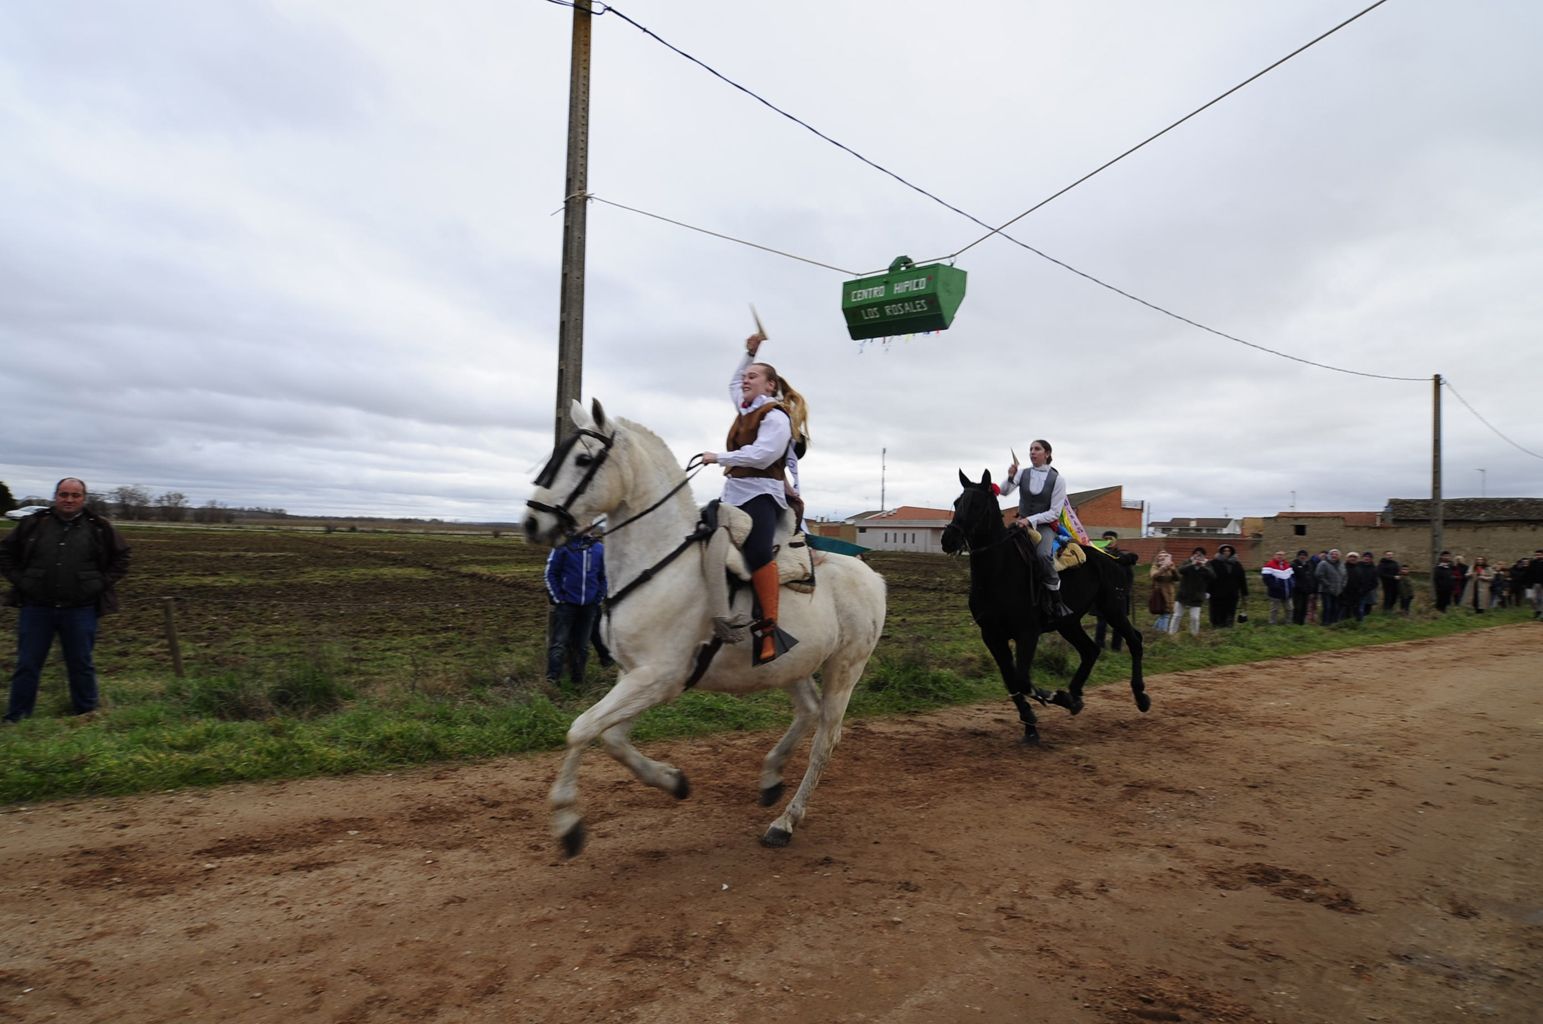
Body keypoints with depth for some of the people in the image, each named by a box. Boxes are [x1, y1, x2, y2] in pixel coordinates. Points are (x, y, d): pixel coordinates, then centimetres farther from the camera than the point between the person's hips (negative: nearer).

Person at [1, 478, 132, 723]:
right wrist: (20, 581, 1)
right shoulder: (33, 524, 2)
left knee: (81, 665, 9)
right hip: (36, 608, 1)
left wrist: (101, 584, -1)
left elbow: (120, 559, 10)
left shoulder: (100, 528, 1)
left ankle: (87, 715, 21)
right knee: (27, 665, 7)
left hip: (80, 610, -1)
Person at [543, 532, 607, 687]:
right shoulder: (563, 546, -8)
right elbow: (550, 573, -4)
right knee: (559, 643, -5)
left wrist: (599, 599, 4)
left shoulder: (599, 549, 2)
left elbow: (603, 576, 12)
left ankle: (577, 681, 23)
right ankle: (552, 679, -1)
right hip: (566, 604, -3)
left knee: (582, 646, 11)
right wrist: (558, 598, -7)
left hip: (589, 606, 4)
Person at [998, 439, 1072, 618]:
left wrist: (1030, 520, -18)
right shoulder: (1023, 474, 2)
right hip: (1022, 522, 4)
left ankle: (1056, 599, -18)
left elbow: (1054, 512, -9)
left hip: (1045, 524, -4)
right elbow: (1004, 492, -8)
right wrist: (1010, 478, -25)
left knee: (1043, 554, -32)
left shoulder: (1057, 479, -6)